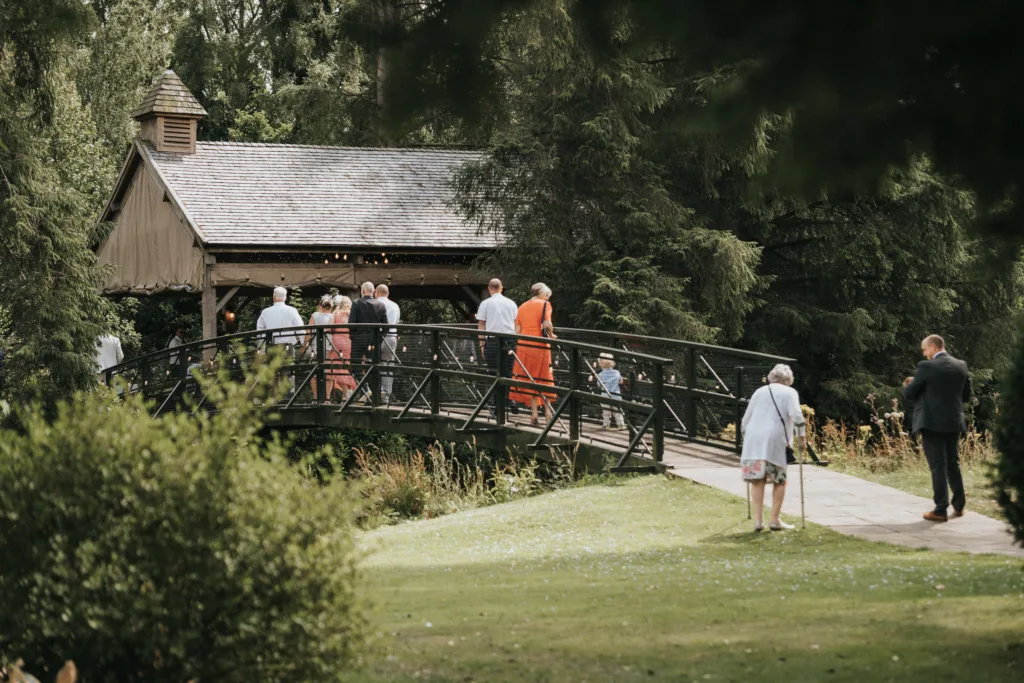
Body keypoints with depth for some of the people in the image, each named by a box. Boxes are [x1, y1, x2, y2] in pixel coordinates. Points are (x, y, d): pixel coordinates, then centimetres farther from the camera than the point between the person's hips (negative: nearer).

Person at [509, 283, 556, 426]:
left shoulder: (522, 307, 14)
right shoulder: (544, 304, -3)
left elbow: (517, 330, 9)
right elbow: (547, 324, -17)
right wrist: (551, 335, 1)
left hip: (523, 345, 4)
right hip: (540, 345, -4)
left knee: (530, 379, 7)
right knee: (543, 378, 7)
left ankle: (534, 414, 4)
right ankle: (547, 411, 5)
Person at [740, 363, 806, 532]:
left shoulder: (760, 392, 20)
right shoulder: (789, 392, 8)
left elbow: (746, 418, 21)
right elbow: (796, 415, -7)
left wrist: (745, 438, 32)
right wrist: (802, 436, 2)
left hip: (753, 437, 3)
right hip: (775, 440, -3)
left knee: (757, 480, 7)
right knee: (779, 481, 8)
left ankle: (758, 519, 2)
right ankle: (775, 520, 7)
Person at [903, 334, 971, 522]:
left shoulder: (926, 367, -13)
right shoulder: (961, 366, 4)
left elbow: (909, 394, -8)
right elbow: (966, 396, 12)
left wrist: (908, 385, 14)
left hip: (932, 423, -5)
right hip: (954, 423, 5)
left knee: (938, 466, -3)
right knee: (953, 464, 18)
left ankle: (941, 510, -4)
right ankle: (959, 505, 22)